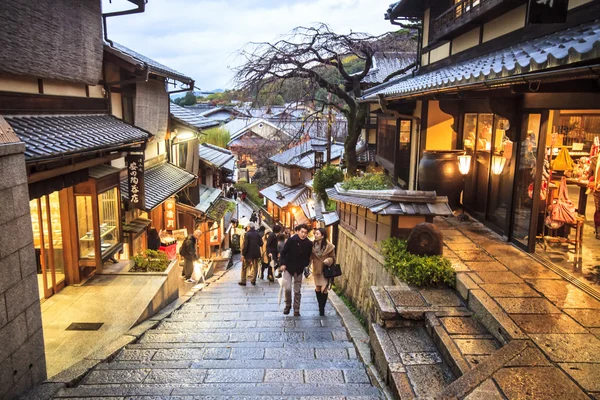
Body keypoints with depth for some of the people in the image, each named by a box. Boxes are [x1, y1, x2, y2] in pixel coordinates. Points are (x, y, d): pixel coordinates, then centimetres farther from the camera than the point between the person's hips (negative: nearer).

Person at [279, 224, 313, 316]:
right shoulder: (291, 240, -14)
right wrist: (283, 264, -12)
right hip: (288, 268, -2)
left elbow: (308, 256, 7)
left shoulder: (309, 244, -7)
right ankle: (288, 305, 17)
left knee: (297, 291, 7)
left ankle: (296, 310, 19)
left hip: (299, 270, 2)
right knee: (287, 288, -9)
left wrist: (305, 265, -5)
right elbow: (283, 252, -7)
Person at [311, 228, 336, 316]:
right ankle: (320, 307, 32)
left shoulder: (329, 246, -17)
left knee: (323, 290, -7)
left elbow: (333, 258, -6)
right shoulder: (313, 244, -9)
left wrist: (328, 260, -26)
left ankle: (322, 309, 11)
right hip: (316, 269, 4)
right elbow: (311, 256, 2)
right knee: (317, 289, 12)